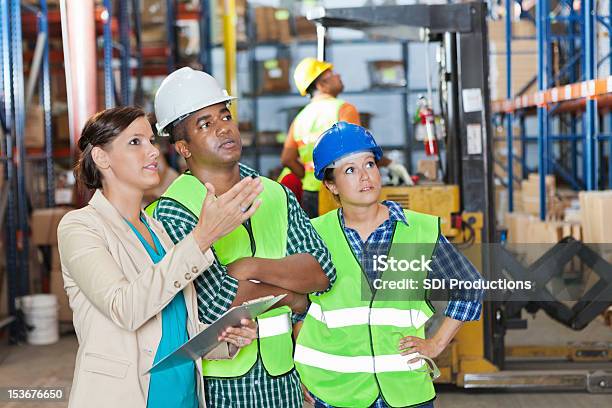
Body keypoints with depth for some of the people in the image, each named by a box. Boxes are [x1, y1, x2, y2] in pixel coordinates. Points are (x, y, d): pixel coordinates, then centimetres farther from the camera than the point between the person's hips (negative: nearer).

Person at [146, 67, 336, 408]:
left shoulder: (276, 195, 6)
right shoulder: (173, 212, -11)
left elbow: (323, 270, -3)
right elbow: (219, 303, -19)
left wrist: (253, 267, -17)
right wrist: (291, 294, -6)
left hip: (282, 375, 4)